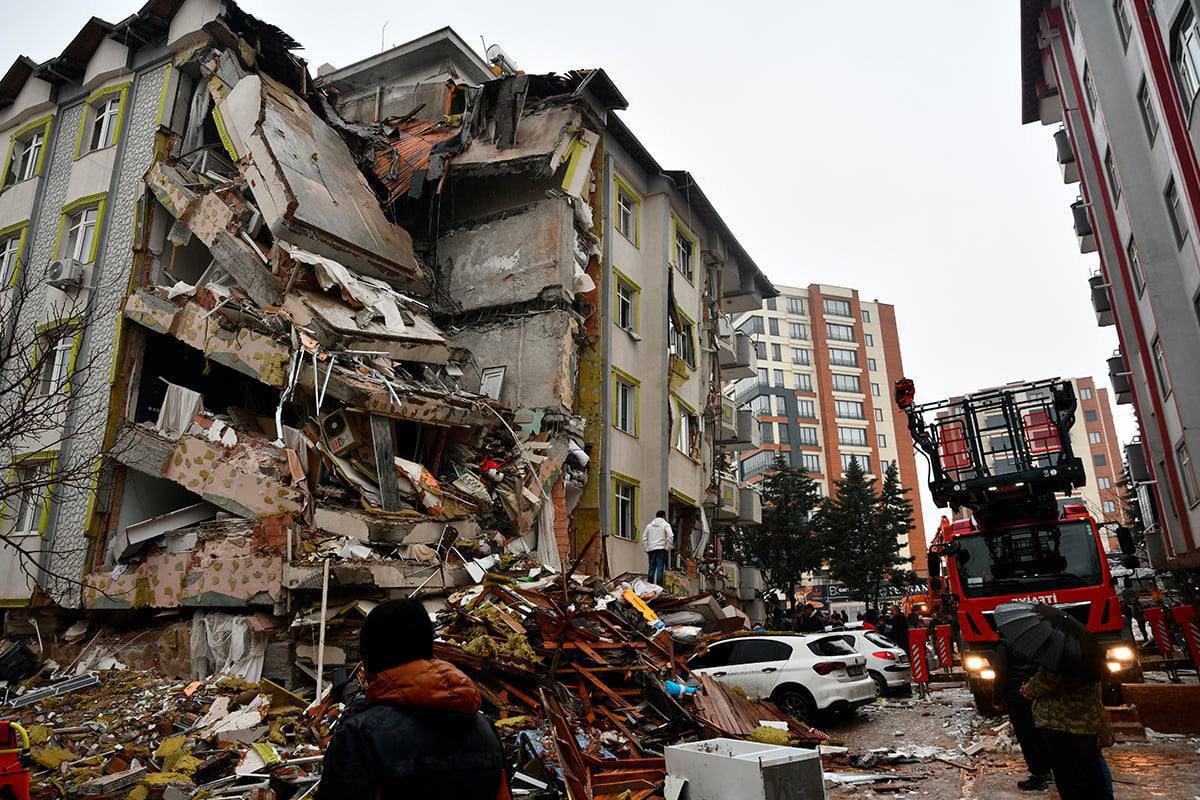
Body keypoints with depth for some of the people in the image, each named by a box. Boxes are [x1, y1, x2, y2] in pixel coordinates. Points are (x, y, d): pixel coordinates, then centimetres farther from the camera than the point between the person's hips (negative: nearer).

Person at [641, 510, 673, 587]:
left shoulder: (649, 525, 15)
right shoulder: (665, 524, 1)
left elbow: (644, 537, 13)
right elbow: (670, 536, -12)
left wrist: (646, 548, 14)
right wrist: (668, 548, -5)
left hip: (651, 550, 4)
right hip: (661, 549, -4)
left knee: (651, 569, 10)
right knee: (660, 569, -5)